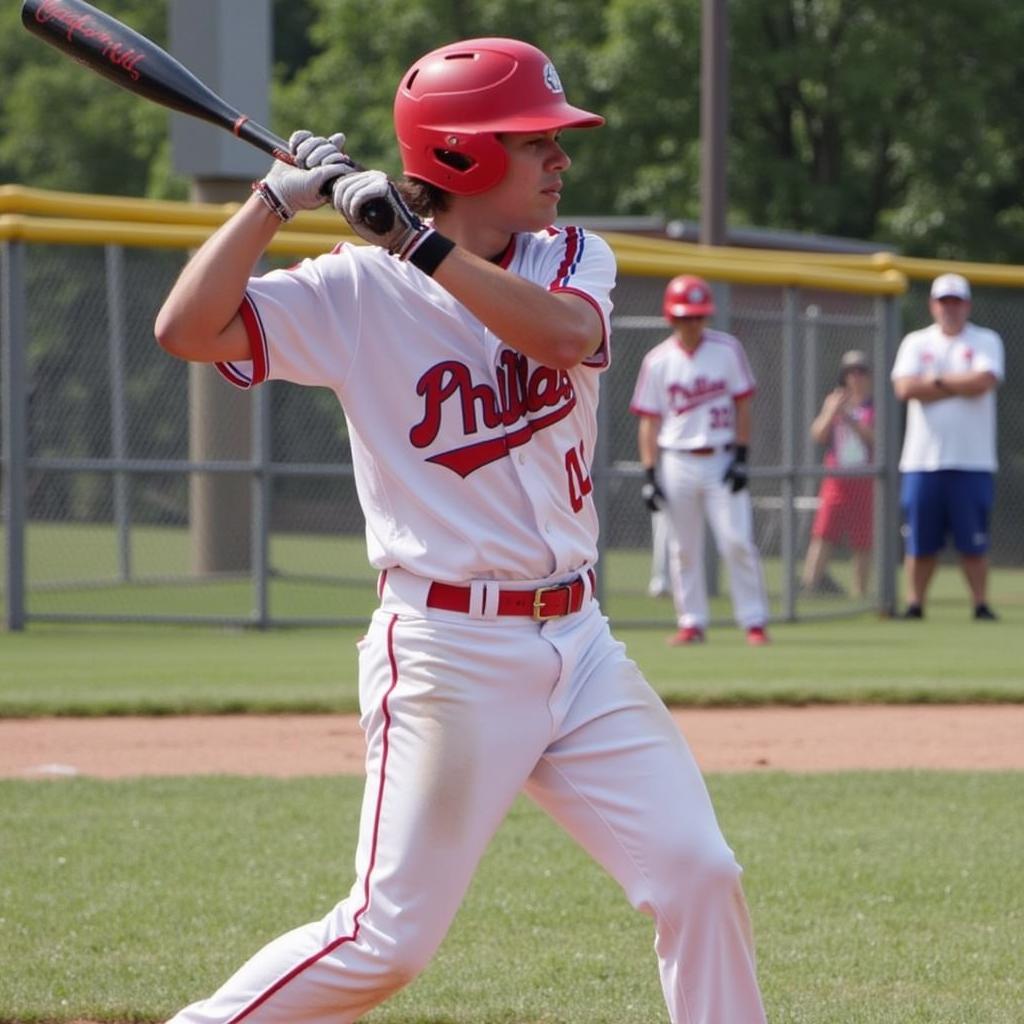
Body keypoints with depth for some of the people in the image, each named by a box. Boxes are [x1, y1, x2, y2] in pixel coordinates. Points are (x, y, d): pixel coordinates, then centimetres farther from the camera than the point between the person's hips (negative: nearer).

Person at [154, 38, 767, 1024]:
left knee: (698, 875, -3)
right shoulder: (355, 294, -6)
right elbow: (186, 328, -16)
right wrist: (278, 196, -14)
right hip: (446, 652, -5)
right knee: (388, 939, -6)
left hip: (578, 642, 5)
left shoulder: (571, 259, 7)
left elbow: (566, 334, -17)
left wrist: (421, 244, -22)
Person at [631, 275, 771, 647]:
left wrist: (740, 456, -6)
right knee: (684, 549, 5)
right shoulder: (658, 361, 2)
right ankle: (692, 622, 13)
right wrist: (649, 474, -3)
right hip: (677, 461, 1)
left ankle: (754, 620, -3)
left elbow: (742, 406, 3)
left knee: (737, 542, -8)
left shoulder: (727, 349, 1)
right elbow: (649, 420, 4)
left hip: (721, 460, -1)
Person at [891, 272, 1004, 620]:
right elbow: (905, 388, -6)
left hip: (972, 462, -2)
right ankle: (915, 603, 8)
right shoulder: (915, 343, 11)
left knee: (973, 540, -1)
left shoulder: (985, 341, 6)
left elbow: (984, 380, -14)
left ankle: (981, 604, 4)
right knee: (920, 540, 2)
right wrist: (961, 386, -7)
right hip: (922, 461, 2)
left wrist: (937, 382, -5)